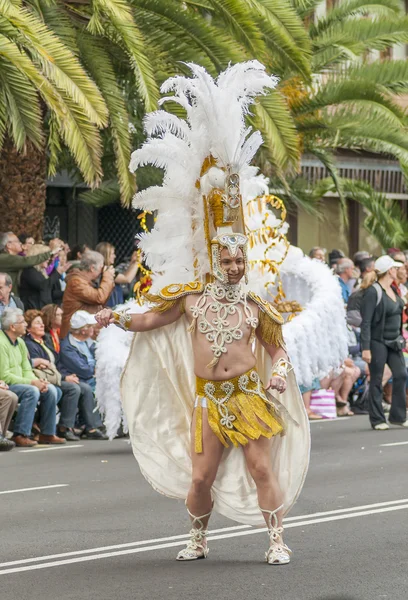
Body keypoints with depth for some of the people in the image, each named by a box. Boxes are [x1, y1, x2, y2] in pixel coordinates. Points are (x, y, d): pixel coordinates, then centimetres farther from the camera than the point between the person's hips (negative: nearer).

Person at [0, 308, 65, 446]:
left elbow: (27, 370, 13)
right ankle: (20, 435, -30)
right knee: (31, 391, -31)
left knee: (51, 390, -1)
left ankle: (47, 433, 3)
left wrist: (37, 381, -9)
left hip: (19, 382, 9)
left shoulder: (20, 343, 12)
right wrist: (31, 382, -20)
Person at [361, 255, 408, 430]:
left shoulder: (393, 291, 11)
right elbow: (366, 322, -16)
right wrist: (365, 348, -20)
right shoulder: (373, 292, -14)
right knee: (376, 381, 0)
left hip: (393, 342, 7)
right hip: (378, 342, -7)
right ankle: (377, 420, 7)